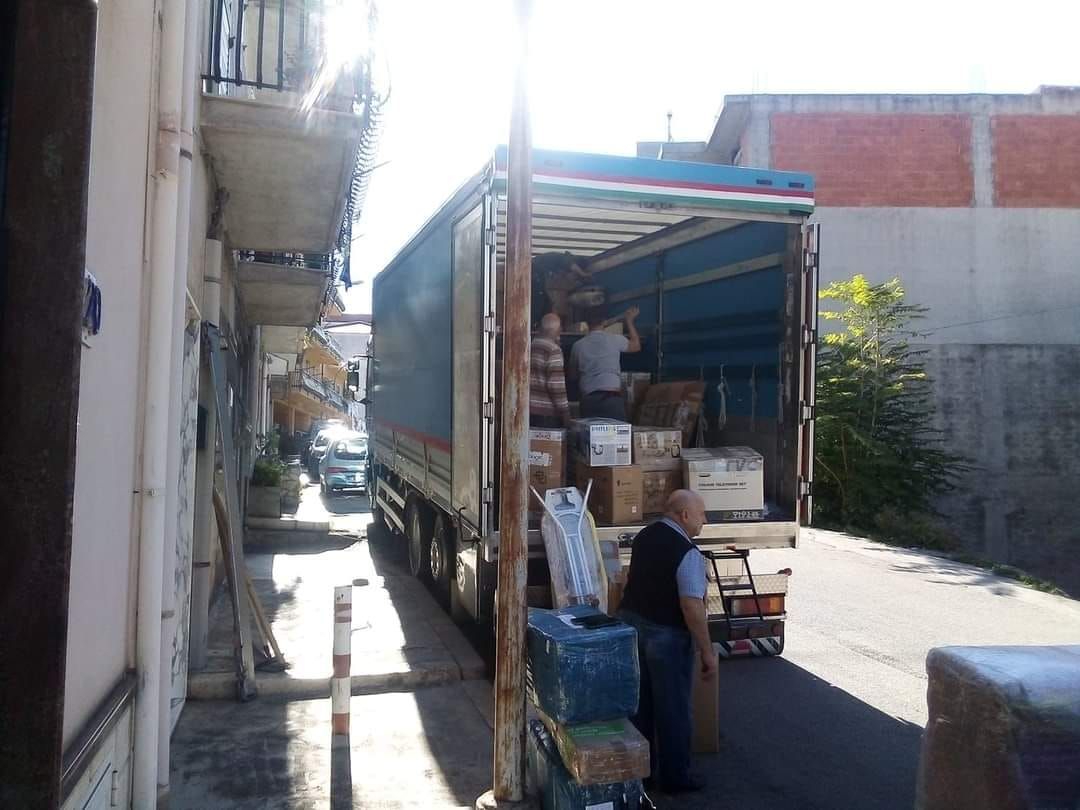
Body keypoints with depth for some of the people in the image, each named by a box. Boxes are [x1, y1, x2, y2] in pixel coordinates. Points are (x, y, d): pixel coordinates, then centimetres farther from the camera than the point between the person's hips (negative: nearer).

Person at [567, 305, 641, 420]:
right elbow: (636, 346, 22)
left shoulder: (578, 345, 9)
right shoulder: (614, 339, 2)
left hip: (588, 398, 2)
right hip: (612, 397, -2)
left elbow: (573, 375, 19)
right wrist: (629, 321, 30)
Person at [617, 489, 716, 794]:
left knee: (638, 702, 18)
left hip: (630, 622, 7)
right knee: (672, 709, 10)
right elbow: (692, 607, -25)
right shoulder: (688, 553, -22)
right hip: (666, 635, -7)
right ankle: (674, 777, 24)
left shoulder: (643, 536, 3)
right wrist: (707, 653, -17)